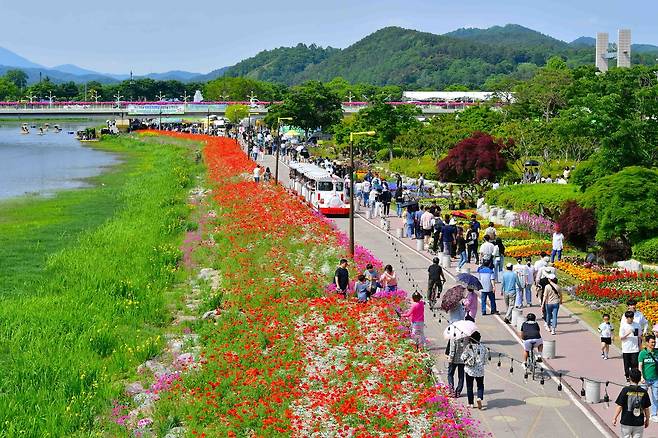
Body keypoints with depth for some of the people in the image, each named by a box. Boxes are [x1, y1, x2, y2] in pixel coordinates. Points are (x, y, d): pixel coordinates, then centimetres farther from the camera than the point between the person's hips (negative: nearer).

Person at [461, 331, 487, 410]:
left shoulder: (468, 347, -13)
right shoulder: (483, 347, -6)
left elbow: (463, 357, -8)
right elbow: (485, 359, 2)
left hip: (469, 370, -2)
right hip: (480, 370, 2)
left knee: (469, 386, 10)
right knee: (480, 385, 16)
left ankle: (471, 403, 13)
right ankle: (480, 398, -9)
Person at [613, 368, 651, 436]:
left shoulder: (625, 390, -10)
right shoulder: (644, 392, -3)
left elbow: (619, 406, -9)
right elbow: (646, 408, 4)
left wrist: (615, 418, 2)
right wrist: (647, 420, 19)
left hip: (626, 422, -2)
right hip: (639, 423, 2)